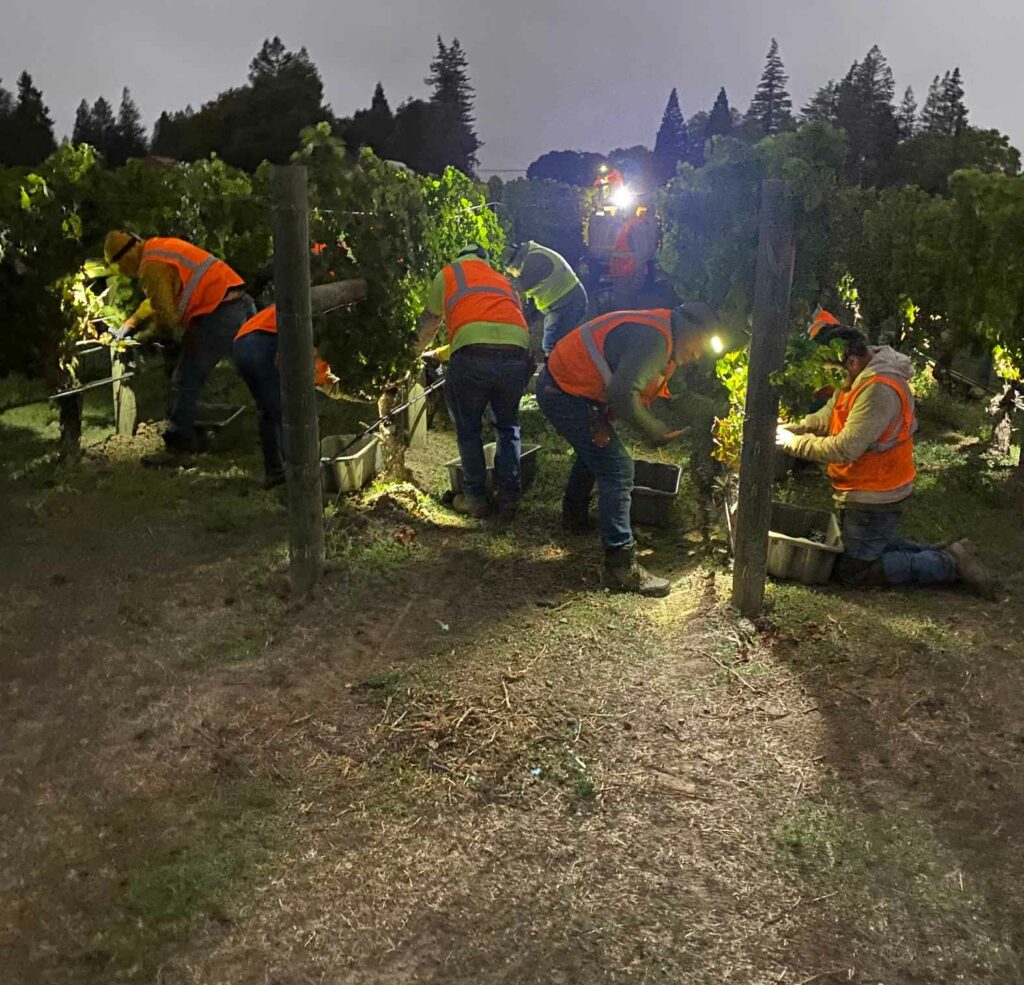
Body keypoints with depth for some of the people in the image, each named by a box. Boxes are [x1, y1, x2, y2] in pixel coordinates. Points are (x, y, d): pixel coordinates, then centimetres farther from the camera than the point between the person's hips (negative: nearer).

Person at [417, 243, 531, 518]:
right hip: (517, 356, 3)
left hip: (472, 357, -3)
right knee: (508, 426, 23)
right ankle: (508, 497, 21)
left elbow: (429, 324, 34)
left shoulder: (447, 274, 25)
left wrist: (416, 351, 56)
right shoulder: (503, 281, 34)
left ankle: (475, 498, 22)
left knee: (468, 430, 18)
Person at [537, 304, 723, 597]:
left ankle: (574, 517, 53)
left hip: (558, 384, 11)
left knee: (593, 452, 32)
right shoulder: (654, 338, -22)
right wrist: (653, 431, -18)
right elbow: (622, 393, -30)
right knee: (617, 469, -12)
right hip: (566, 393, -11)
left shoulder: (660, 334, 12)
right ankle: (621, 567, -9)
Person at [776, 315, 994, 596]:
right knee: (878, 545, 27)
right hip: (870, 493, 10)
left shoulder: (879, 390, -29)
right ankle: (947, 555, 22)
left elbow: (845, 448, -33)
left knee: (854, 570, -1)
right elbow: (824, 419, 6)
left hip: (875, 498, -10)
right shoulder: (860, 379, 4)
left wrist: (793, 443, -24)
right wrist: (784, 429, -7)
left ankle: (949, 564, 1)